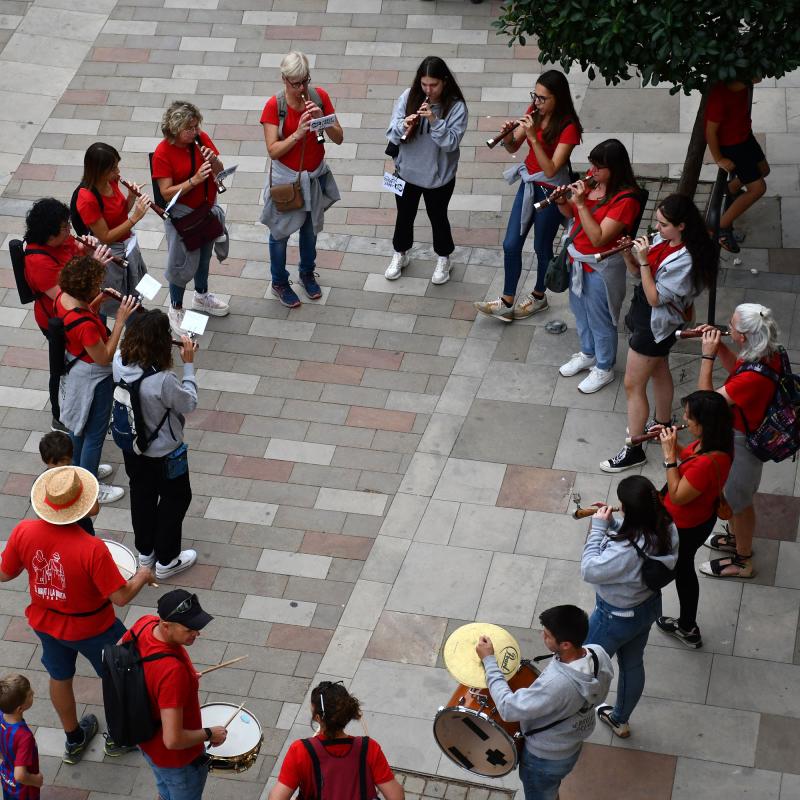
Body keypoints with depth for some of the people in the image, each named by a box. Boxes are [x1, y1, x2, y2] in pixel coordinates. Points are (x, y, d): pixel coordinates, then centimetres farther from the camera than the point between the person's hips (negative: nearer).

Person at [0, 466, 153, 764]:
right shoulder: (92, 548, -37)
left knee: (60, 677, 28)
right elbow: (121, 596, -29)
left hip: (45, 622, 4)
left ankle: (74, 740, 50)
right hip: (91, 628, -4)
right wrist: (142, 576, -10)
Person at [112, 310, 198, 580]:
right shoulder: (163, 381, -38)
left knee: (142, 495, 27)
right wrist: (188, 363, -16)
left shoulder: (120, 361, -21)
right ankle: (166, 561, 34)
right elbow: (189, 403, -20)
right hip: (164, 454, -6)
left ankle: (145, 552, 48)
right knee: (176, 498, 20)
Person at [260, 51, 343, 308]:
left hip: (315, 176, 3)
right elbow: (273, 150, -22)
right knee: (280, 232, 14)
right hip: (285, 179, -3)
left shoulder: (320, 96, -13)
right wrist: (298, 133, -36)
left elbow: (339, 138, -10)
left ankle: (307, 273, 47)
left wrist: (322, 119, -28)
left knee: (310, 227, 23)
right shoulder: (274, 106, -21)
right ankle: (279, 283, 35)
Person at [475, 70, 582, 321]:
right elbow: (513, 148, 5)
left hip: (550, 192, -6)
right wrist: (507, 136, -18)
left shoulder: (568, 127, -22)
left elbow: (551, 169, -27)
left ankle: (538, 297, 34)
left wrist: (533, 137, -34)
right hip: (529, 184, 6)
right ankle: (506, 302, 17)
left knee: (542, 248, 11)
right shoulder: (534, 112, -3)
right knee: (511, 245, 7)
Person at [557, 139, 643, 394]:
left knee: (600, 320, 11)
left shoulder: (626, 199, -27)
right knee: (580, 311, 26)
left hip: (601, 268, -8)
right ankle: (588, 354, 50)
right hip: (578, 260, 8)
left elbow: (598, 238, -31)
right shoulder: (593, 183, -6)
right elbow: (572, 213, 8)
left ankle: (604, 368, 33)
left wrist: (581, 203, -34)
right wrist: (562, 202, -15)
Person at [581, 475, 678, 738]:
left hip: (618, 617, -7)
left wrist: (598, 528, -25)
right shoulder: (666, 528, -17)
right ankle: (620, 720, 52)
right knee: (632, 664, 29)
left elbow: (589, 570, -29)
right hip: (649, 606, 7)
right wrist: (611, 524, -11)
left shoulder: (626, 551, -42)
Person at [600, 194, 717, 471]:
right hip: (645, 317, 9)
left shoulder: (685, 261, -30)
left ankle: (634, 450, 9)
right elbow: (637, 272, 5)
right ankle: (662, 426, 47)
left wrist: (644, 260, -31)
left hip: (655, 325, -9)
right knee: (660, 372, 27)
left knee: (633, 386, -1)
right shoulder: (662, 240, -5)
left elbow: (655, 298, -27)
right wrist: (628, 254, -15)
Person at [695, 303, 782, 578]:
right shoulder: (770, 353, -15)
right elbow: (735, 366, 7)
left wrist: (707, 356, -30)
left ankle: (742, 561, 37)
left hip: (742, 442, -8)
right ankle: (736, 537, 55)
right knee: (735, 493, 30)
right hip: (752, 432, 8)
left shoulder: (753, 378, -42)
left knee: (738, 499, 15)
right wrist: (718, 344, -9)